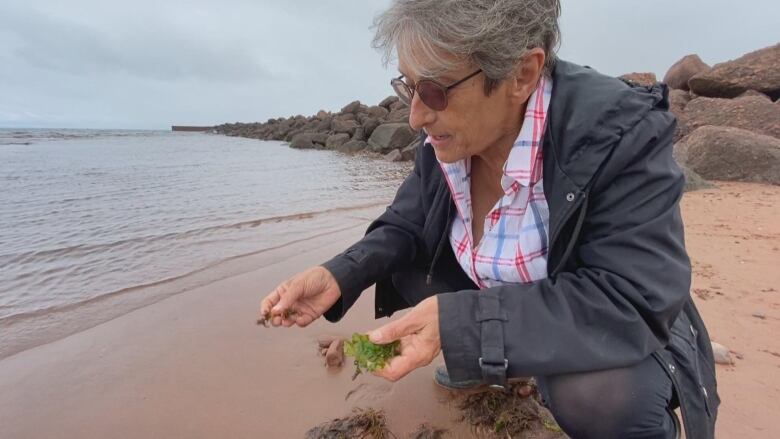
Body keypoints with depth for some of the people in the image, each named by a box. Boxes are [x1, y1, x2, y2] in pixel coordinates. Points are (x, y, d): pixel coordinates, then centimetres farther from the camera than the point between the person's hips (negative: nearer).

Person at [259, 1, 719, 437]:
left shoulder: (623, 136, -30)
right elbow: (407, 224, -1)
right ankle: (489, 357, 18)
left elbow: (633, 303, -34)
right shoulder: (446, 139, -12)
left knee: (594, 392, -36)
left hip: (621, 330, -5)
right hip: (498, 303, 6)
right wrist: (339, 275, -21)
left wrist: (459, 322, -41)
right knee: (402, 263, -3)